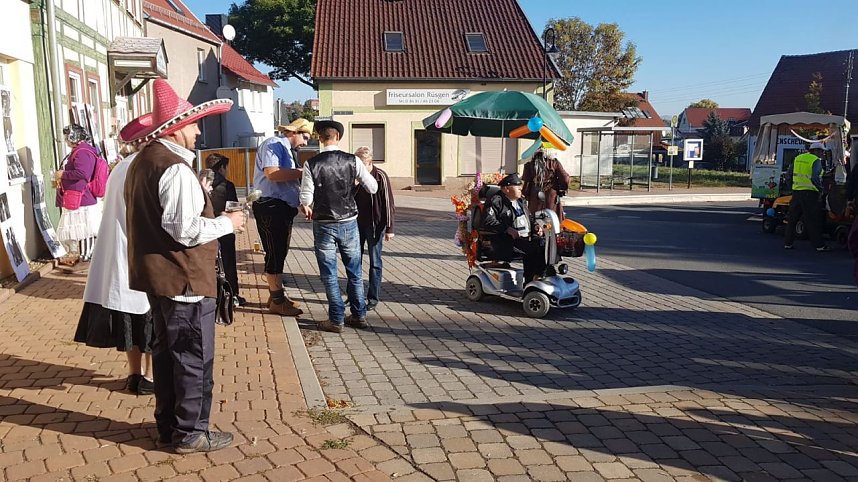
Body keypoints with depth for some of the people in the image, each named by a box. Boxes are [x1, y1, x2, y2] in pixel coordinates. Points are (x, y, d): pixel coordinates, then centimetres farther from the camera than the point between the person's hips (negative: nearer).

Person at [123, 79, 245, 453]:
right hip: (185, 278, -10)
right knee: (194, 357, 2)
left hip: (156, 274, 10)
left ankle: (167, 424, 31)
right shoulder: (175, 168, -20)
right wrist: (227, 222, -11)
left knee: (166, 350, 19)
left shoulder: (142, 162, 11)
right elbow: (187, 230, -25)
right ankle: (191, 433, 13)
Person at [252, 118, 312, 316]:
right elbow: (272, 173, -25)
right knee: (275, 253, -5)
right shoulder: (274, 144, -9)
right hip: (271, 206, -10)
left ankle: (277, 294, 28)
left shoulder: (286, 150, 20)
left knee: (280, 253, 17)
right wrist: (303, 172, -20)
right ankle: (277, 301, 2)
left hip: (284, 208, 10)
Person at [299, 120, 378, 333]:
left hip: (324, 225, -2)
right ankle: (359, 315, 24)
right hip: (349, 222, 2)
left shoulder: (311, 164, -11)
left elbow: (306, 199, -12)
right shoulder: (352, 161, -7)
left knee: (329, 274, 9)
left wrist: (305, 207, 10)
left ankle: (336, 320, 14)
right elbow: (373, 188, -5)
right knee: (354, 271, 16)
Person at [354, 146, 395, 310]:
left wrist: (389, 228, -12)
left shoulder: (380, 177, -11)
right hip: (357, 223, 5)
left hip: (375, 225, -5)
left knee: (375, 262, 3)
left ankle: (373, 297, 11)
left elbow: (388, 203, -10)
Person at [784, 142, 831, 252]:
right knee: (813, 220, -2)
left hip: (796, 191, 6)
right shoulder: (816, 160, -8)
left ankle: (787, 243, 14)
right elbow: (815, 178, -18)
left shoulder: (798, 158, 12)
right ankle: (819, 245, 2)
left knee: (792, 218, 12)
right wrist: (820, 188, -5)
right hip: (809, 192, -6)